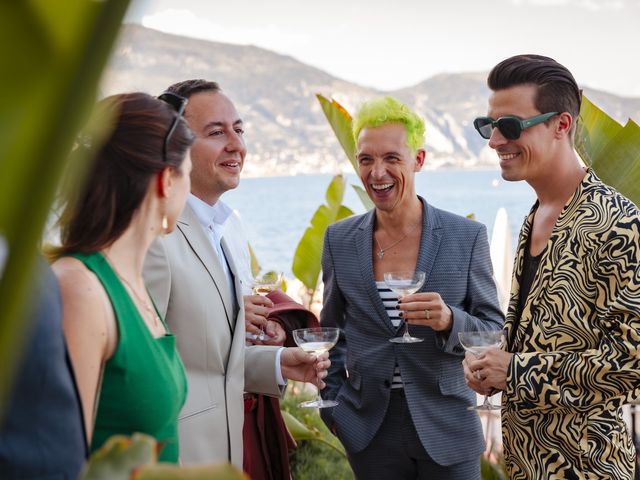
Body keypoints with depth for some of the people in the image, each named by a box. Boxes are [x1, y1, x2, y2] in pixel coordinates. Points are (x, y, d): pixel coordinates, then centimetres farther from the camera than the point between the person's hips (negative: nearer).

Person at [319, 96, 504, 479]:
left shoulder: (467, 237, -6)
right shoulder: (339, 240, 0)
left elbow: (494, 332, -4)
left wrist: (450, 321, -23)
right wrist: (333, 406, 5)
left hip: (447, 430, -1)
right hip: (370, 431, 2)